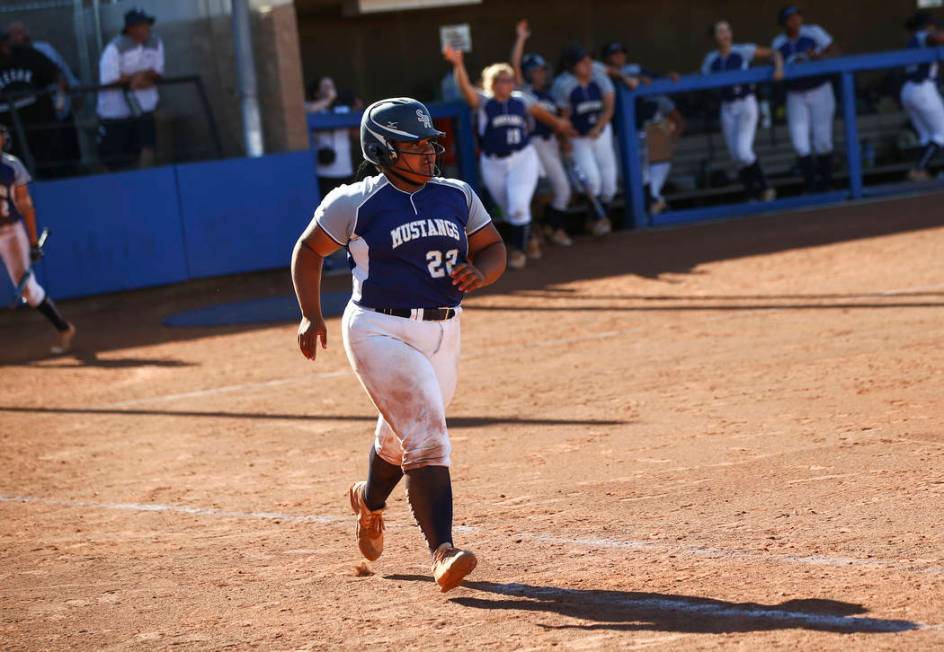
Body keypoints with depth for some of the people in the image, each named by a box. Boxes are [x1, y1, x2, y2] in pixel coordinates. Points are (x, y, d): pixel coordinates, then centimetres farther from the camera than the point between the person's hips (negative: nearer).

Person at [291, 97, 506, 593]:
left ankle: (369, 501, 53)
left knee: (403, 435, 21)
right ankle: (442, 552, -23)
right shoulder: (356, 203, -6)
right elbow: (309, 249, 5)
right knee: (427, 436, -20)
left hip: (442, 332, 6)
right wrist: (311, 317, -3)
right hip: (381, 332, -6)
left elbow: (494, 249, 13)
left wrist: (479, 273, -11)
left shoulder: (457, 197, 6)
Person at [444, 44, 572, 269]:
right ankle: (528, 240, 38)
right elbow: (465, 87, -22)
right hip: (493, 164, 0)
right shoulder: (483, 102, -5)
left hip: (522, 159, 0)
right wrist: (458, 65, -39)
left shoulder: (521, 100, 2)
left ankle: (518, 249, 4)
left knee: (518, 206, -14)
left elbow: (540, 112, 21)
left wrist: (556, 123, 36)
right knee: (509, 210, 13)